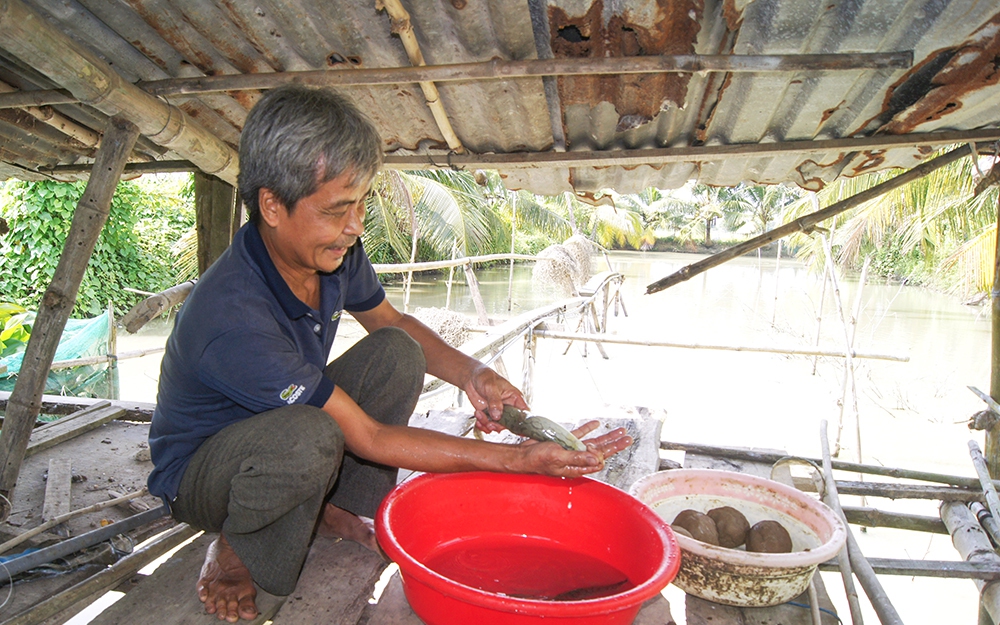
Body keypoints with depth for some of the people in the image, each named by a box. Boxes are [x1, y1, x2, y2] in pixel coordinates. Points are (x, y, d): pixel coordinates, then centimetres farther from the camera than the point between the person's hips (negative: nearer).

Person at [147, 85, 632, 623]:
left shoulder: (332, 251, -16)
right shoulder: (234, 319, -38)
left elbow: (392, 322, 4)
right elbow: (368, 438, -32)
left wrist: (471, 373, -16)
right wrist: (519, 460, -33)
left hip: (279, 431, 7)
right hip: (196, 472, -6)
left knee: (397, 355, -12)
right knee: (310, 437, -39)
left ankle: (336, 510, 1)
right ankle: (234, 552, -7)